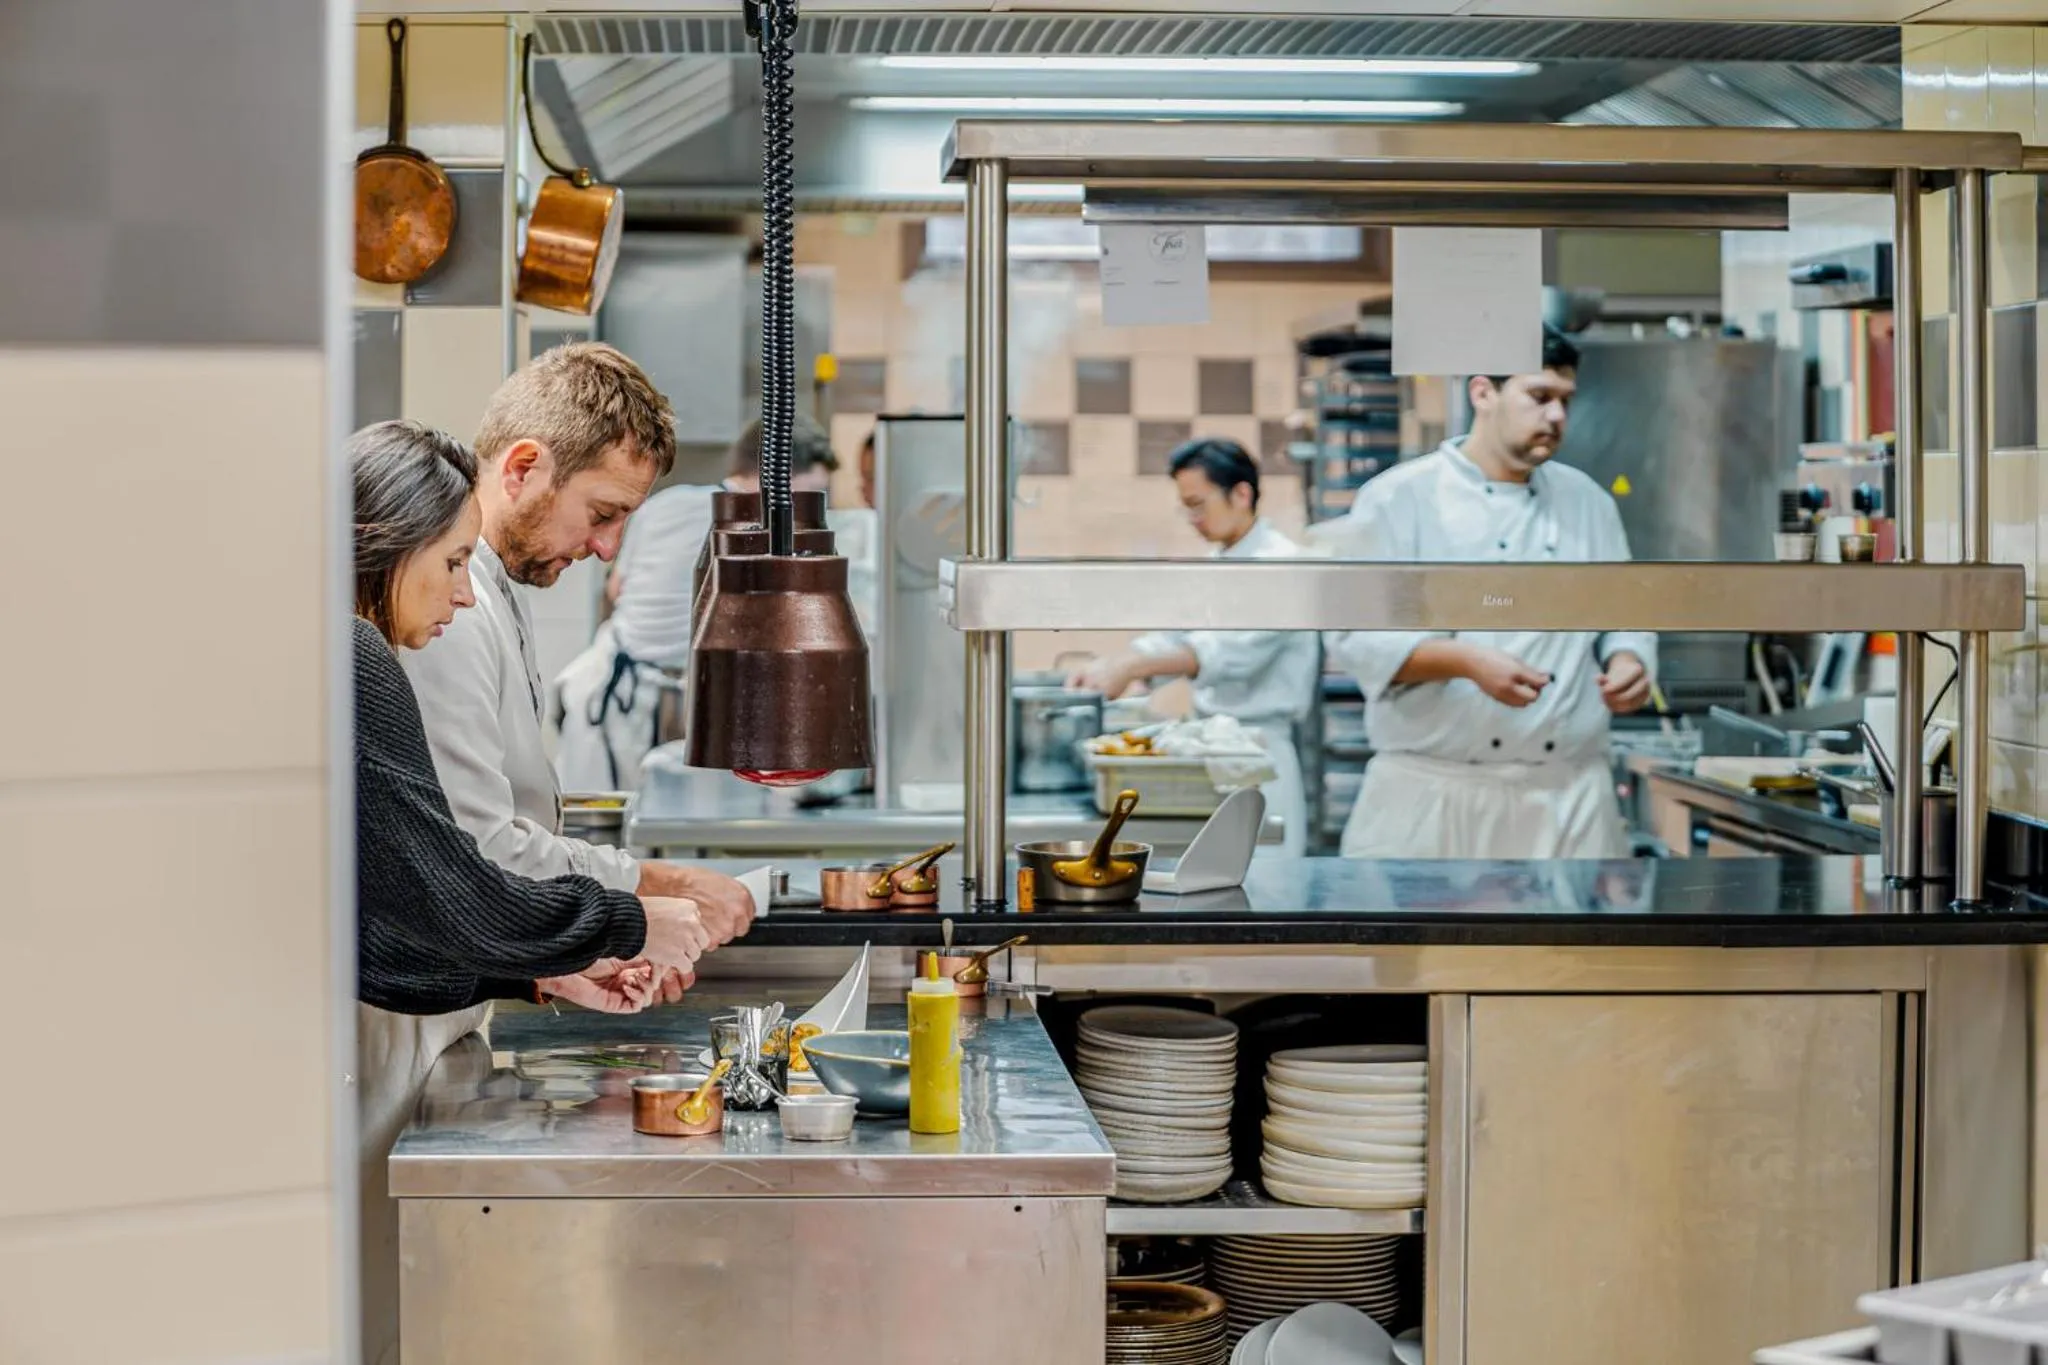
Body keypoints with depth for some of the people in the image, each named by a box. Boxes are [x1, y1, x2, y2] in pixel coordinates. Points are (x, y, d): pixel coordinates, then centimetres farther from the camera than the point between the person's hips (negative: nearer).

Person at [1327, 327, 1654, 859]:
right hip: (1430, 793, -4)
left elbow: (1625, 615, 18)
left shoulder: (1588, 501, 13)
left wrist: (1628, 662, -5)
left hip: (1569, 796, 4)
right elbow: (1358, 632, -9)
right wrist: (1469, 662, -23)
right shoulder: (1399, 498, -2)